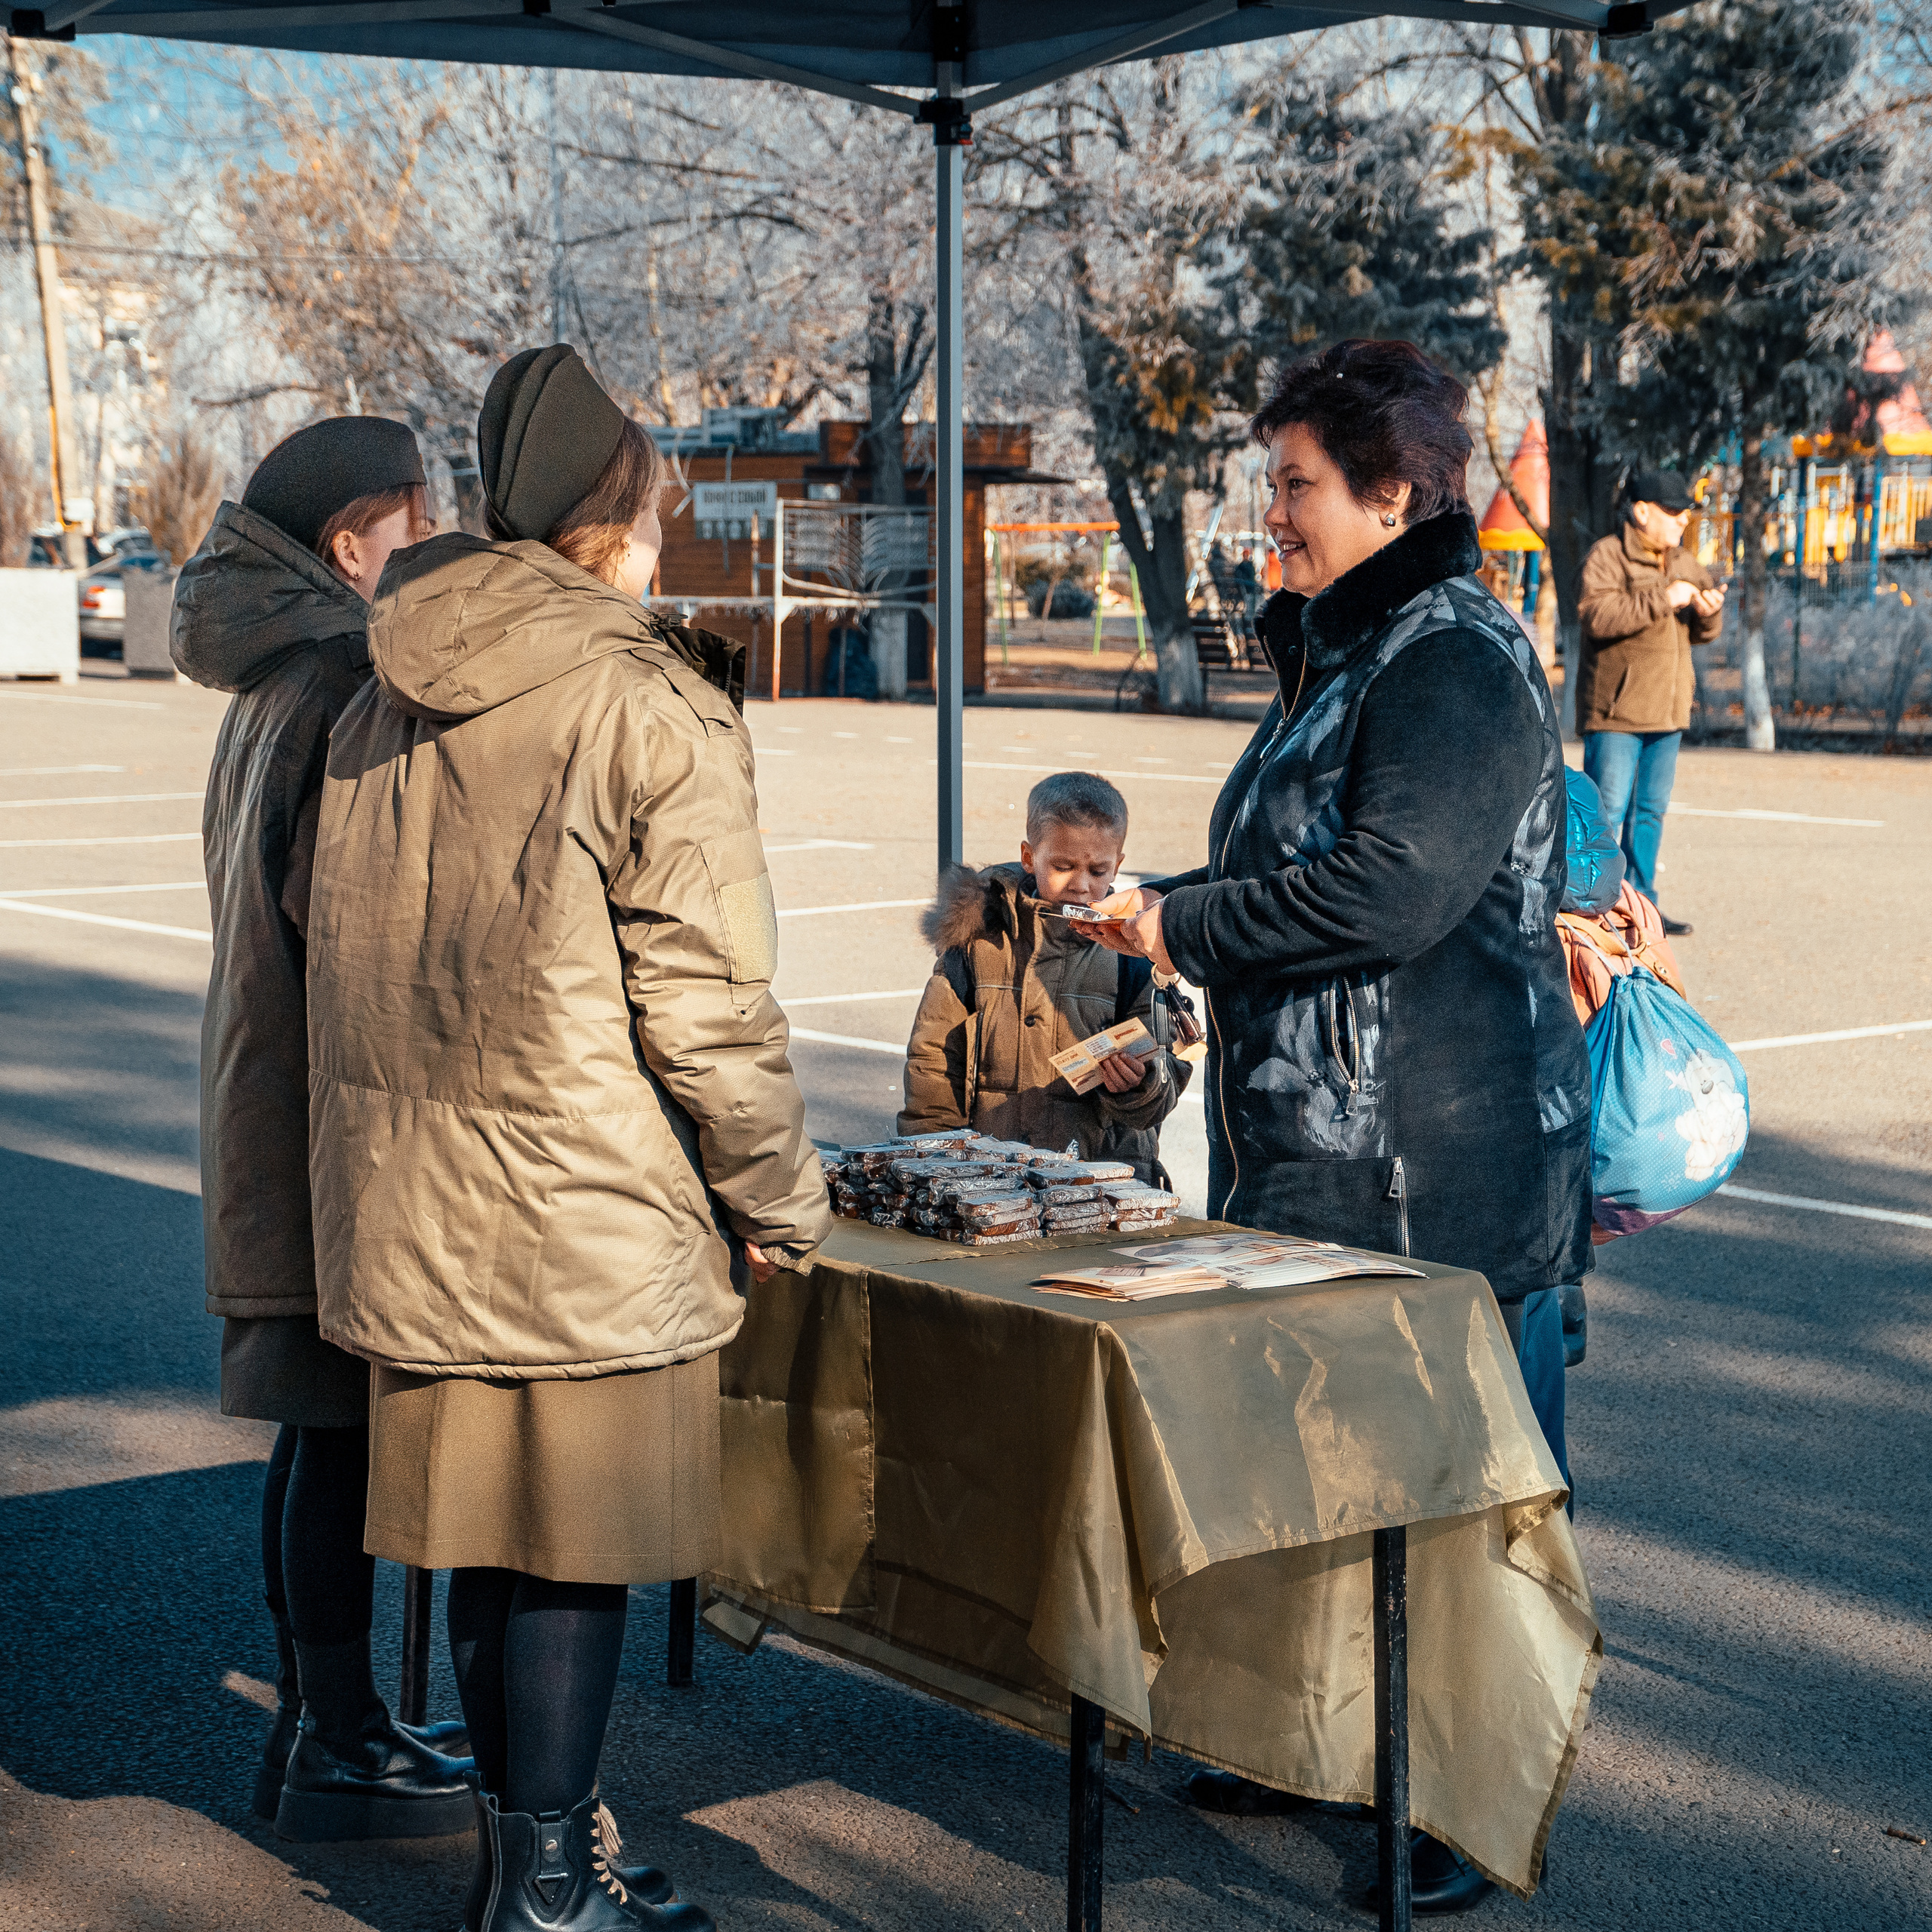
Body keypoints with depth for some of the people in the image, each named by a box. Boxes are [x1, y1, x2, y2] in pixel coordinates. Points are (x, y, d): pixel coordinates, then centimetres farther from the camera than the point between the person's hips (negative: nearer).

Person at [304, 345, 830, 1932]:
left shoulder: (384, 698, 8)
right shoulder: (653, 710, -13)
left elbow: (345, 943, 15)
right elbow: (707, 999, -13)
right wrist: (782, 1200, -2)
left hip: (415, 1198, 7)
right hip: (588, 1206, -7)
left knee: (487, 1527, 16)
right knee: (576, 1543, 3)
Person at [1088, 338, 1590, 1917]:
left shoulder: (1459, 659, -15)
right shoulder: (1343, 650, 16)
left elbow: (1394, 888, -25)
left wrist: (1182, 928, -15)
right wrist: (1160, 905, 9)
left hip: (1446, 1181, -10)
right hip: (1308, 1161, 10)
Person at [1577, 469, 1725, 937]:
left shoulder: (1685, 563, 15)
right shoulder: (1607, 557, -9)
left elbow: (1699, 633, 18)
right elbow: (1597, 615, -25)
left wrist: (1708, 613, -5)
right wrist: (1662, 599, -26)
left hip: (1667, 712, 8)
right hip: (1615, 711, -8)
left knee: (1650, 811, 12)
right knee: (1607, 811, -9)